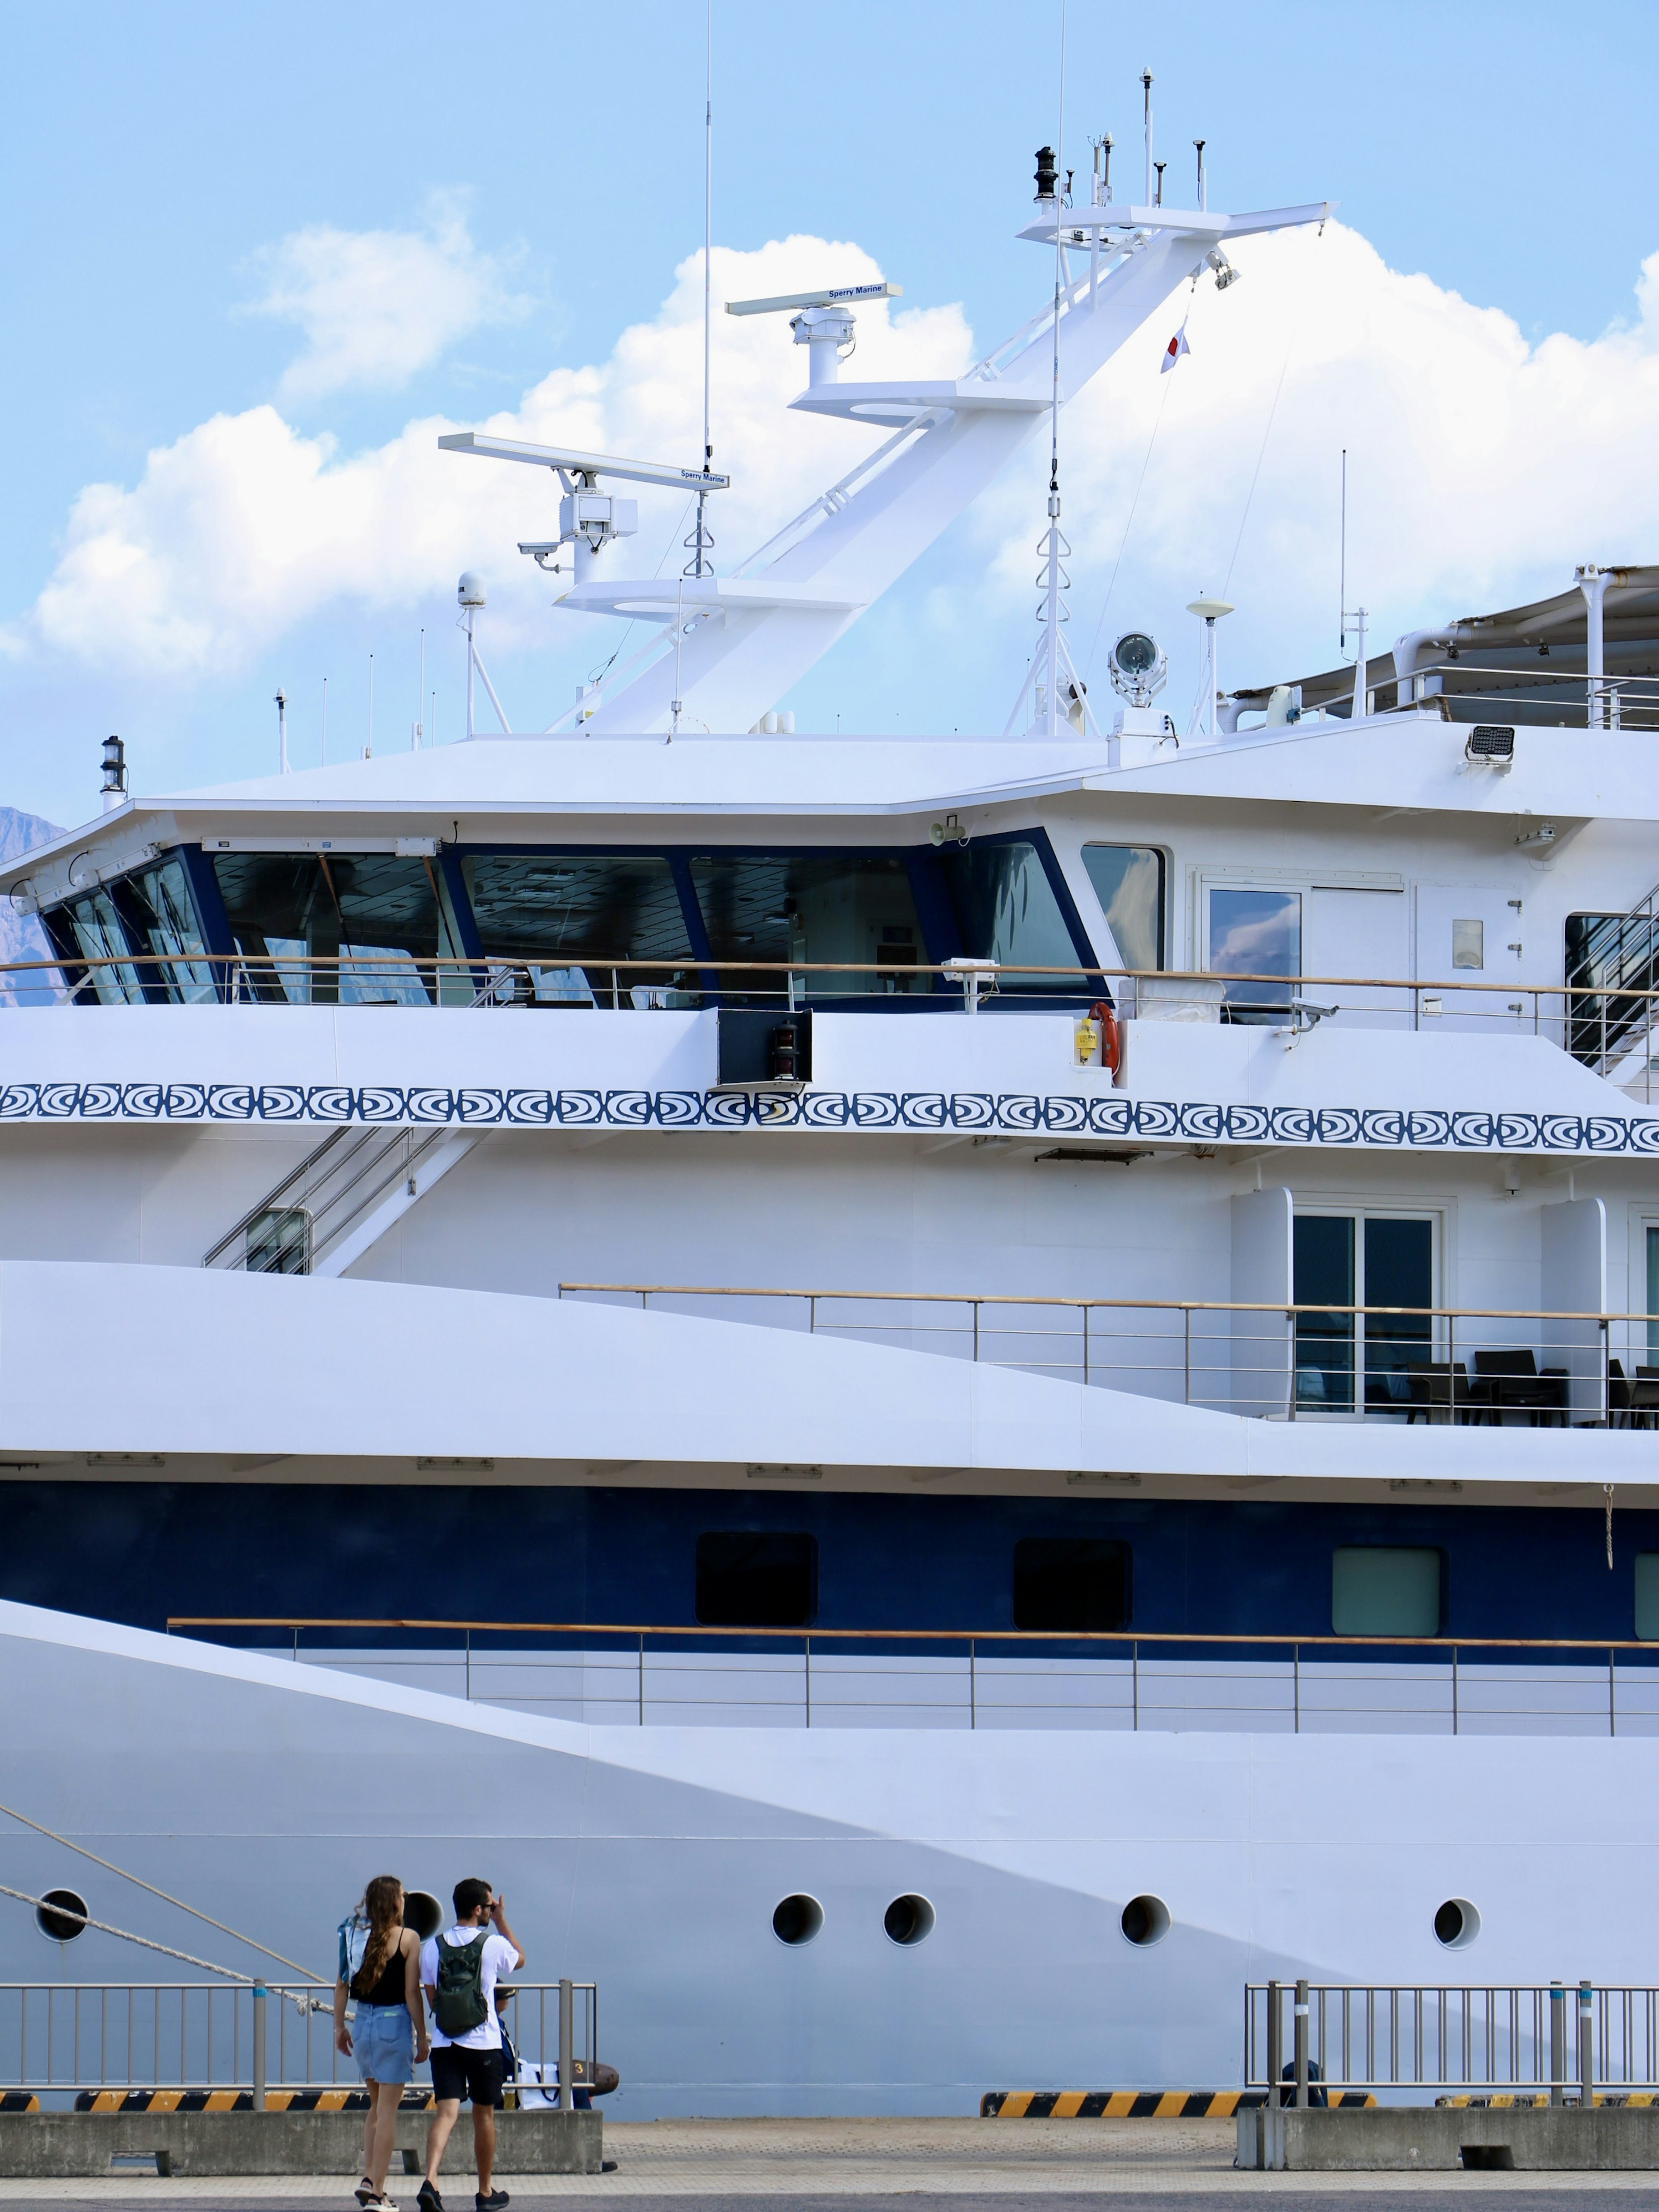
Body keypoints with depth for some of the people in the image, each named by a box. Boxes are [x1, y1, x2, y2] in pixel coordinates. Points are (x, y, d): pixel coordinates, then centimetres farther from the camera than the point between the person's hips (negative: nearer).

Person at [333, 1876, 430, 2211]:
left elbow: (342, 1985, 4)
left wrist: (339, 2027, 12)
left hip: (363, 2021, 5)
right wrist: (422, 2038, -4)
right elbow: (412, 1993, -10)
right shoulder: (407, 1939, -9)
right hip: (395, 2023, -5)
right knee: (387, 2110, 0)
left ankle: (368, 2179, 8)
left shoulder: (355, 1935, 3)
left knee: (377, 2105, 21)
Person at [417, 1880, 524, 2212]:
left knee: (446, 2113, -5)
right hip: (483, 2044, -2)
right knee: (484, 2116, 13)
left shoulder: (432, 1948, 3)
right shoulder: (494, 1945, -6)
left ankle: (431, 2181, -27)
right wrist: (501, 1921, 21)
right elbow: (520, 1958, 16)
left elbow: (431, 1996, 10)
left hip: (444, 2044, 2)